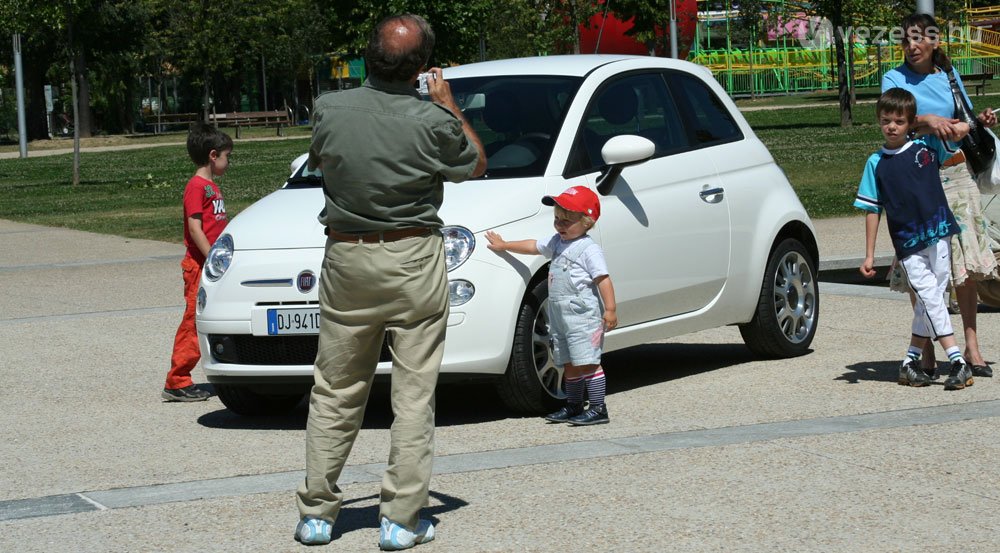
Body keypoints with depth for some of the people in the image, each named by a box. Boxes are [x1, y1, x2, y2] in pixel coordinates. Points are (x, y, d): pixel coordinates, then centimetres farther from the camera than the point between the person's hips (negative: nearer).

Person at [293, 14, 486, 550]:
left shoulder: (330, 108, -7)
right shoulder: (433, 121, -13)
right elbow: (476, 164, 7)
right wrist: (448, 106, 16)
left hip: (346, 259, 3)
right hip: (415, 264, -2)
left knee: (335, 393, 12)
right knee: (414, 394, 4)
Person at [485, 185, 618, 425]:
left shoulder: (589, 248, -11)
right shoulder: (556, 242, 14)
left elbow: (603, 279, -15)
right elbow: (534, 246, 29)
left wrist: (610, 309, -20)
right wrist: (504, 245, 33)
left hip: (583, 316, -9)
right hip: (559, 315, 9)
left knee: (588, 362, -9)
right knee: (569, 364, 13)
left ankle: (597, 409, -7)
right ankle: (573, 407, 21)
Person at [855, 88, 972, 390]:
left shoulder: (927, 147, 5)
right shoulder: (876, 163, 5)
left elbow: (962, 128, 12)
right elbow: (872, 210, 7)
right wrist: (869, 255, 5)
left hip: (938, 235, 1)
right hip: (907, 245, -1)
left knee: (929, 302, 2)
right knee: (931, 299, -10)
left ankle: (911, 360, 14)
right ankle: (957, 361, -12)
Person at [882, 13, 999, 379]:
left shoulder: (949, 76, 11)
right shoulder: (894, 79, 0)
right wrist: (927, 121, -36)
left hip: (956, 176, 3)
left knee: (966, 264, -1)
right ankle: (926, 352, 3)